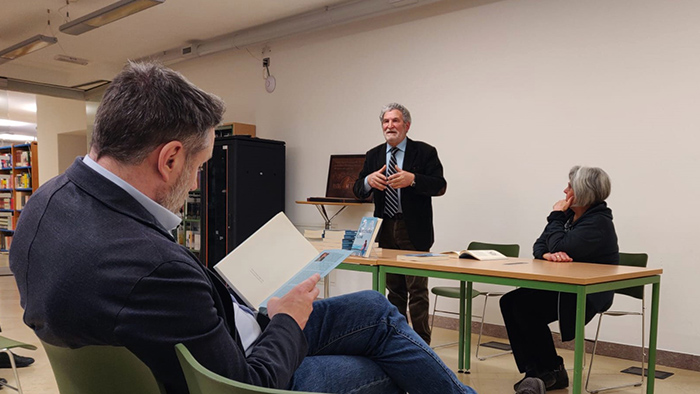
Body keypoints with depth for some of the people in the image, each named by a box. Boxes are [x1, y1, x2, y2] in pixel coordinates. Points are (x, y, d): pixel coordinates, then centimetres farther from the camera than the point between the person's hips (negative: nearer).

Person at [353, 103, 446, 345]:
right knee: (394, 288, 14)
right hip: (385, 229, 5)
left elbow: (440, 186, -10)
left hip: (414, 231, -4)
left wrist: (412, 179, -26)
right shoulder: (373, 156, 11)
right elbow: (358, 191, 7)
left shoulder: (424, 152, -2)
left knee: (417, 289, -4)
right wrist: (368, 181, -16)